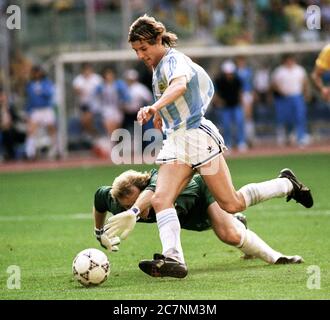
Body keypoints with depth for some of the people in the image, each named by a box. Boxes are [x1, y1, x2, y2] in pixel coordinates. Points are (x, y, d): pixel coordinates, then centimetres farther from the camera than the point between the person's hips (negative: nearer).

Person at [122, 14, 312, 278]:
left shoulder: (174, 60, -13)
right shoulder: (158, 67, 14)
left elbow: (180, 85, -38)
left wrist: (156, 107, -55)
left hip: (198, 135, -9)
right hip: (175, 142, 9)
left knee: (232, 204, -3)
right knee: (160, 199, -14)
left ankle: (286, 184, 18)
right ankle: (173, 259, -26)